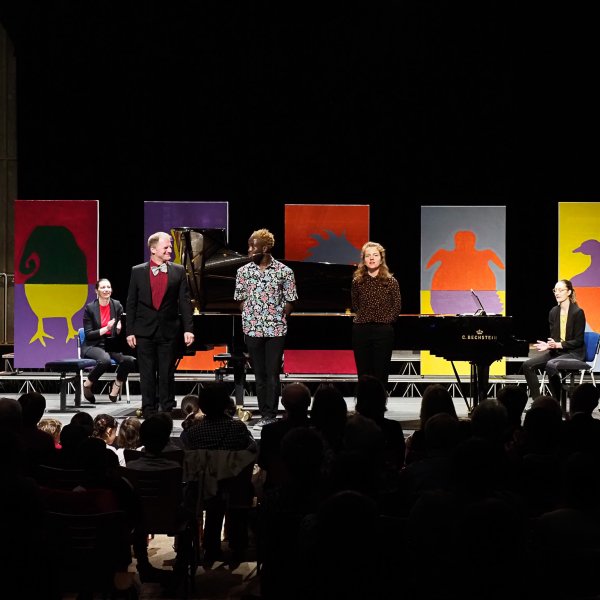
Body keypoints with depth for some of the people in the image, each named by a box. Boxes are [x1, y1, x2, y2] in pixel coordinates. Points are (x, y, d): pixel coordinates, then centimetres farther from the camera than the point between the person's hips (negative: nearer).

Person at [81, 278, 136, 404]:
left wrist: (120, 328, -17)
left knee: (129, 360, -28)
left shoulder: (117, 306, 5)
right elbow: (88, 334, -6)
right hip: (93, 346, -3)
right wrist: (106, 328, -19)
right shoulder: (90, 308, -2)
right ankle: (87, 385, -10)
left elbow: (120, 332, 8)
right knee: (105, 360, -37)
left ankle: (116, 387, -3)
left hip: (112, 345, 3)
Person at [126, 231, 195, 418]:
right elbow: (131, 303, 4)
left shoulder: (178, 271, 3)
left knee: (167, 374, 4)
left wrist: (188, 329, -7)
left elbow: (184, 302, 1)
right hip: (145, 331, 0)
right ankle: (148, 413, 11)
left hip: (168, 331, 0)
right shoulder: (138, 271, 3)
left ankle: (167, 412, 11)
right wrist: (130, 331, -1)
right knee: (147, 374, 4)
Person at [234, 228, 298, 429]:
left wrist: (280, 320, -3)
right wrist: (249, 319, 2)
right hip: (253, 329, 3)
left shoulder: (284, 271, -3)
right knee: (259, 374, 6)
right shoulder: (243, 271, 4)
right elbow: (241, 299, 11)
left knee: (273, 374, -2)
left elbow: (289, 301, 2)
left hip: (276, 329, -2)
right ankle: (265, 415, 12)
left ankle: (270, 415, 2)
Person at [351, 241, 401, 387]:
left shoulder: (390, 281, 1)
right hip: (361, 330, 2)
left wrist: (385, 320, -3)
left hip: (383, 331, -2)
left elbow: (397, 306, 4)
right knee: (363, 374, 5)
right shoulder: (358, 281, 5)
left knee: (381, 375, 0)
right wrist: (363, 318, 6)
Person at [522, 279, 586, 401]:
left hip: (574, 353, -7)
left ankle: (558, 403, -22)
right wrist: (548, 345, -13)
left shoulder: (577, 312, -11)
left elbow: (578, 341, -13)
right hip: (556, 350, 7)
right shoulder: (553, 312, 8)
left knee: (551, 365, -35)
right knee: (527, 365, -12)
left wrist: (558, 345, -24)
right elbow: (553, 337, 10)